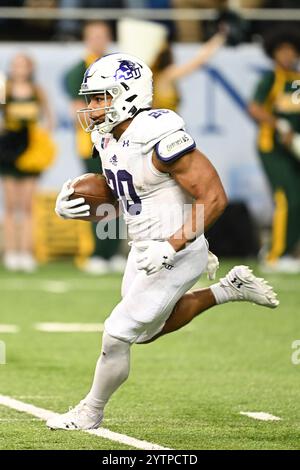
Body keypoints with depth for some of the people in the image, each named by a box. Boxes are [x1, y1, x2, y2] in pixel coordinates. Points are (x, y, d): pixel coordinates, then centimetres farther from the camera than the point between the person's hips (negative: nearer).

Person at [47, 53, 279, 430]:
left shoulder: (159, 138, -26)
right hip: (143, 250, 10)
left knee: (117, 335, -4)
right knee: (146, 332, 25)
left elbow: (214, 198, -24)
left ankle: (90, 413, 18)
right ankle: (229, 289, 32)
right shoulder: (109, 138, 1)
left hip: (175, 255, -10)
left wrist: (171, 247, -29)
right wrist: (72, 207, -5)